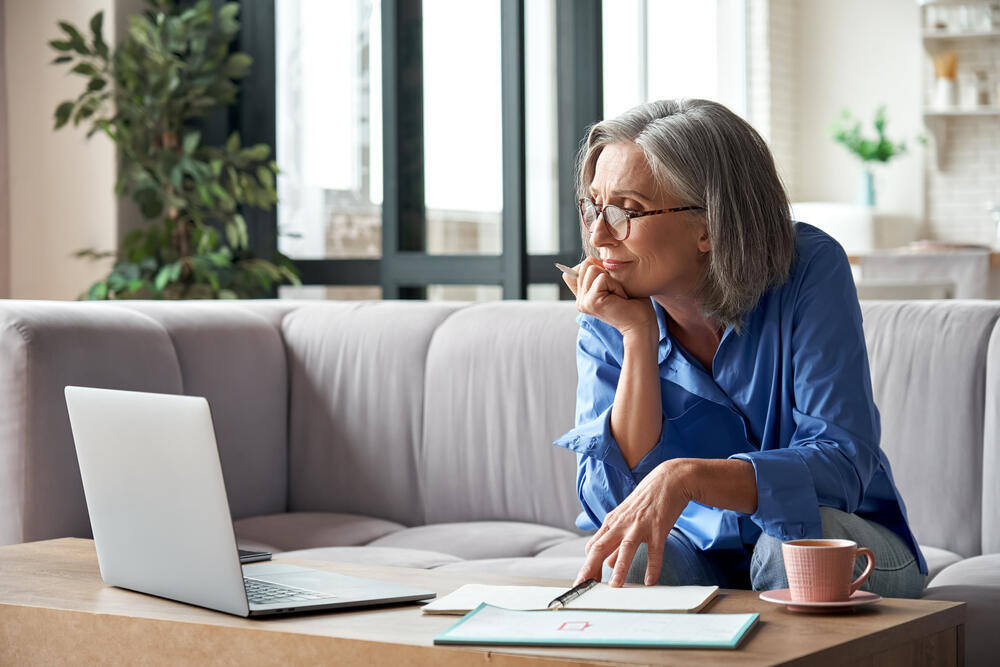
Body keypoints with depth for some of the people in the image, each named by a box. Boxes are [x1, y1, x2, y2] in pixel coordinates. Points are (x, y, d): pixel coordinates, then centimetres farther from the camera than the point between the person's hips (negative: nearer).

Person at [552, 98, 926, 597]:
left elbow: (842, 465, -26)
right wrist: (639, 338, -24)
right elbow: (610, 504, -17)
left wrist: (685, 476, -41)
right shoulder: (607, 321, -8)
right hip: (701, 552, 0)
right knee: (624, 561, -31)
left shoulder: (810, 271, -17)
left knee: (798, 539, -33)